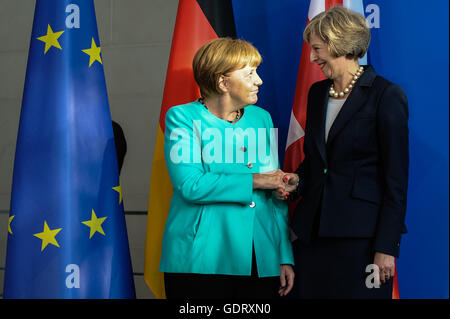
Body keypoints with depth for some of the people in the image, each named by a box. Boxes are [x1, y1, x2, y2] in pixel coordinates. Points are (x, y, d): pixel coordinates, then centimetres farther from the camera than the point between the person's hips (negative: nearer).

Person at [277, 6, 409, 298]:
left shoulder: (386, 96, -8)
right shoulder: (318, 93, 13)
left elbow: (396, 178, -9)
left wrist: (386, 247, -13)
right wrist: (298, 181, 1)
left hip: (360, 234, -6)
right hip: (313, 231, 6)